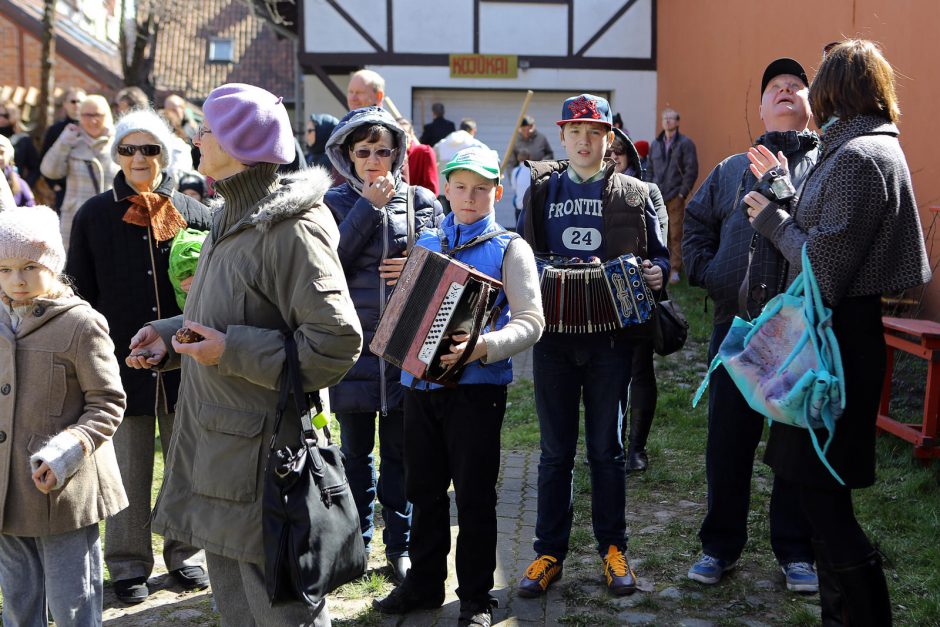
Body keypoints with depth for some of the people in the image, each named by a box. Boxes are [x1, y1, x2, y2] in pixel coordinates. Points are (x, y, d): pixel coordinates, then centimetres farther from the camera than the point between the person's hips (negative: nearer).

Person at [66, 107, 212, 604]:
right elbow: (81, 294, 3)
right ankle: (128, 563, 21)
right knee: (129, 469, 7)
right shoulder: (94, 216, 1)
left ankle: (185, 553, 27)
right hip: (123, 361, -1)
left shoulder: (193, 214, 2)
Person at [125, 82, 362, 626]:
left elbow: (335, 343, -25)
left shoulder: (292, 232, -20)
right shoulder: (233, 220, 12)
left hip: (263, 451, -10)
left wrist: (230, 351, -23)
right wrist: (171, 336, 7)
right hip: (215, 435, 10)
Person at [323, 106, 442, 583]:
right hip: (353, 341, 0)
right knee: (356, 448, 10)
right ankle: (357, 542, 25)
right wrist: (368, 206, -14)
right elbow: (329, 262, -13)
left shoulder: (422, 201, 4)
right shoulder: (335, 202, 2)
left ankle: (399, 546, 21)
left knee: (400, 449, 8)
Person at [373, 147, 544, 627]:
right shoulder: (426, 243, 13)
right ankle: (424, 582, 30)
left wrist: (484, 346, -26)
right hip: (420, 383, 5)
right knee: (425, 489, 14)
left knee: (474, 496, 3)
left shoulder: (509, 248, -2)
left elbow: (531, 321, -11)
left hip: (476, 388, -5)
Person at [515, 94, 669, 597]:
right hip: (553, 333, 1)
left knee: (606, 448, 7)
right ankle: (549, 552, 17)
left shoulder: (633, 195, 5)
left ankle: (612, 548, 20)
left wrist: (656, 272, -12)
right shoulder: (540, 190, 8)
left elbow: (658, 255, 10)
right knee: (555, 451, 7)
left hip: (611, 334, -1)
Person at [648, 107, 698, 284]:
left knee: (676, 235, -4)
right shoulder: (655, 144, 15)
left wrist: (682, 193, -10)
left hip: (675, 197, -4)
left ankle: (675, 270, 0)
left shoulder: (685, 143, -1)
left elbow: (692, 170, -5)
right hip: (656, 197, 4)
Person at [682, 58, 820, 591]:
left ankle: (796, 551, 20)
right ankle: (721, 545, 22)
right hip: (737, 325, 3)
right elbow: (697, 223, 22)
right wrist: (708, 274, 8)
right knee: (728, 441, 8)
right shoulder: (731, 169, 17)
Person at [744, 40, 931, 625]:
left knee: (823, 494, -5)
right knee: (824, 491, 16)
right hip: (847, 332, 10)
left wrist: (772, 219, -9)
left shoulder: (856, 157, -17)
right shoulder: (877, 147, 14)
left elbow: (825, 268, -21)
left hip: (837, 340, -10)